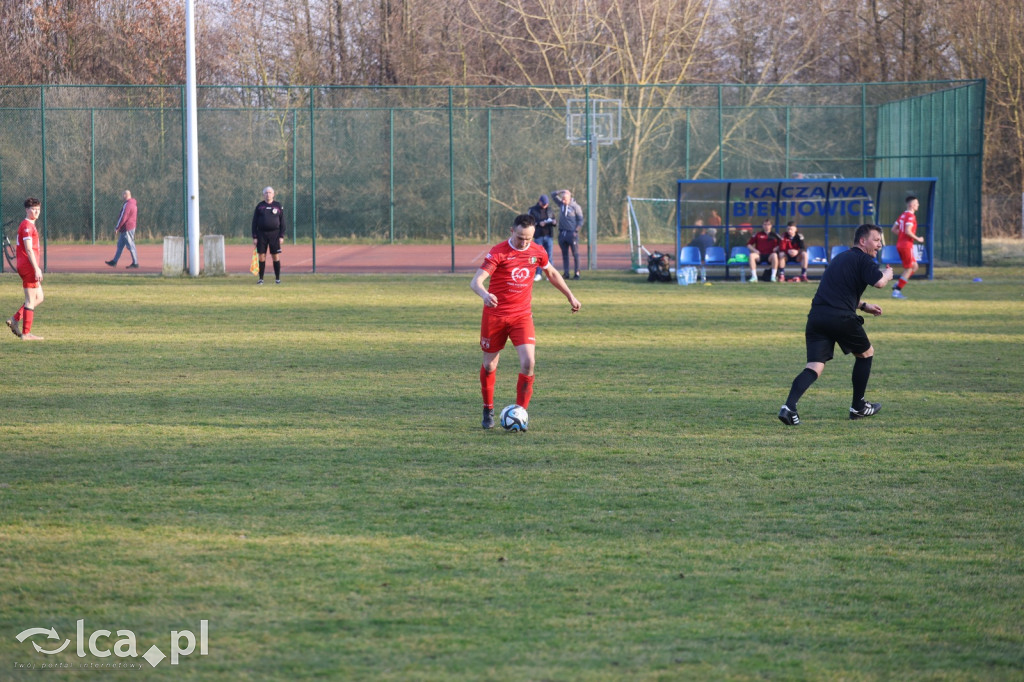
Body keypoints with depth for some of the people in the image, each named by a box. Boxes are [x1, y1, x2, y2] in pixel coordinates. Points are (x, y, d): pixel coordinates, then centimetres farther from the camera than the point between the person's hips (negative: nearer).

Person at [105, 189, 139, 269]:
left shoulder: (127, 205, -19)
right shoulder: (134, 204, 11)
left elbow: (123, 218, -21)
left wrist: (117, 228, -14)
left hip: (126, 229, -10)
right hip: (132, 227, 10)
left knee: (131, 245, -5)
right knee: (120, 245, 15)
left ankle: (135, 263, -2)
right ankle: (114, 261, 20)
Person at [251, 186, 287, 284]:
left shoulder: (278, 206, 6)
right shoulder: (259, 206, 7)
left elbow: (282, 222, 6)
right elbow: (254, 222, 7)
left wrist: (282, 236, -2)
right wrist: (254, 237, 0)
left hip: (274, 234, -1)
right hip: (262, 234, 1)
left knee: (276, 257, -2)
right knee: (261, 257, 0)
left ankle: (277, 279, 5)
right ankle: (261, 279, 7)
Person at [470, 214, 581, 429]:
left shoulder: (537, 252, 0)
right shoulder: (498, 252, -13)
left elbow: (552, 274, 21)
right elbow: (476, 281, -22)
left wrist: (570, 297, 25)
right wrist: (485, 295, -44)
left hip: (522, 315, 2)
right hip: (495, 315, -2)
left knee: (528, 363, -16)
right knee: (489, 365, 9)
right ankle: (488, 410, 29)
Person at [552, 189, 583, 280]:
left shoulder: (575, 207, -3)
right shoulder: (561, 204, 11)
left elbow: (580, 220, -3)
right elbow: (554, 195, 15)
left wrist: (576, 230, -12)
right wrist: (562, 191, 1)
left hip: (572, 234, -5)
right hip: (562, 233, 5)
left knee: (575, 254, -3)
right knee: (564, 254, 7)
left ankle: (577, 273, -1)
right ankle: (566, 273, 10)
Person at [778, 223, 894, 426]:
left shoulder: (840, 258, 28)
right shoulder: (863, 259, 1)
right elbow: (879, 282, -14)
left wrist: (863, 306, 39)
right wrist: (888, 274, 9)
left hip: (816, 316, 6)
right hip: (841, 318, -6)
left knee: (814, 366, -2)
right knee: (865, 353, 19)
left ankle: (789, 406, -25)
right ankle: (858, 407, 27)